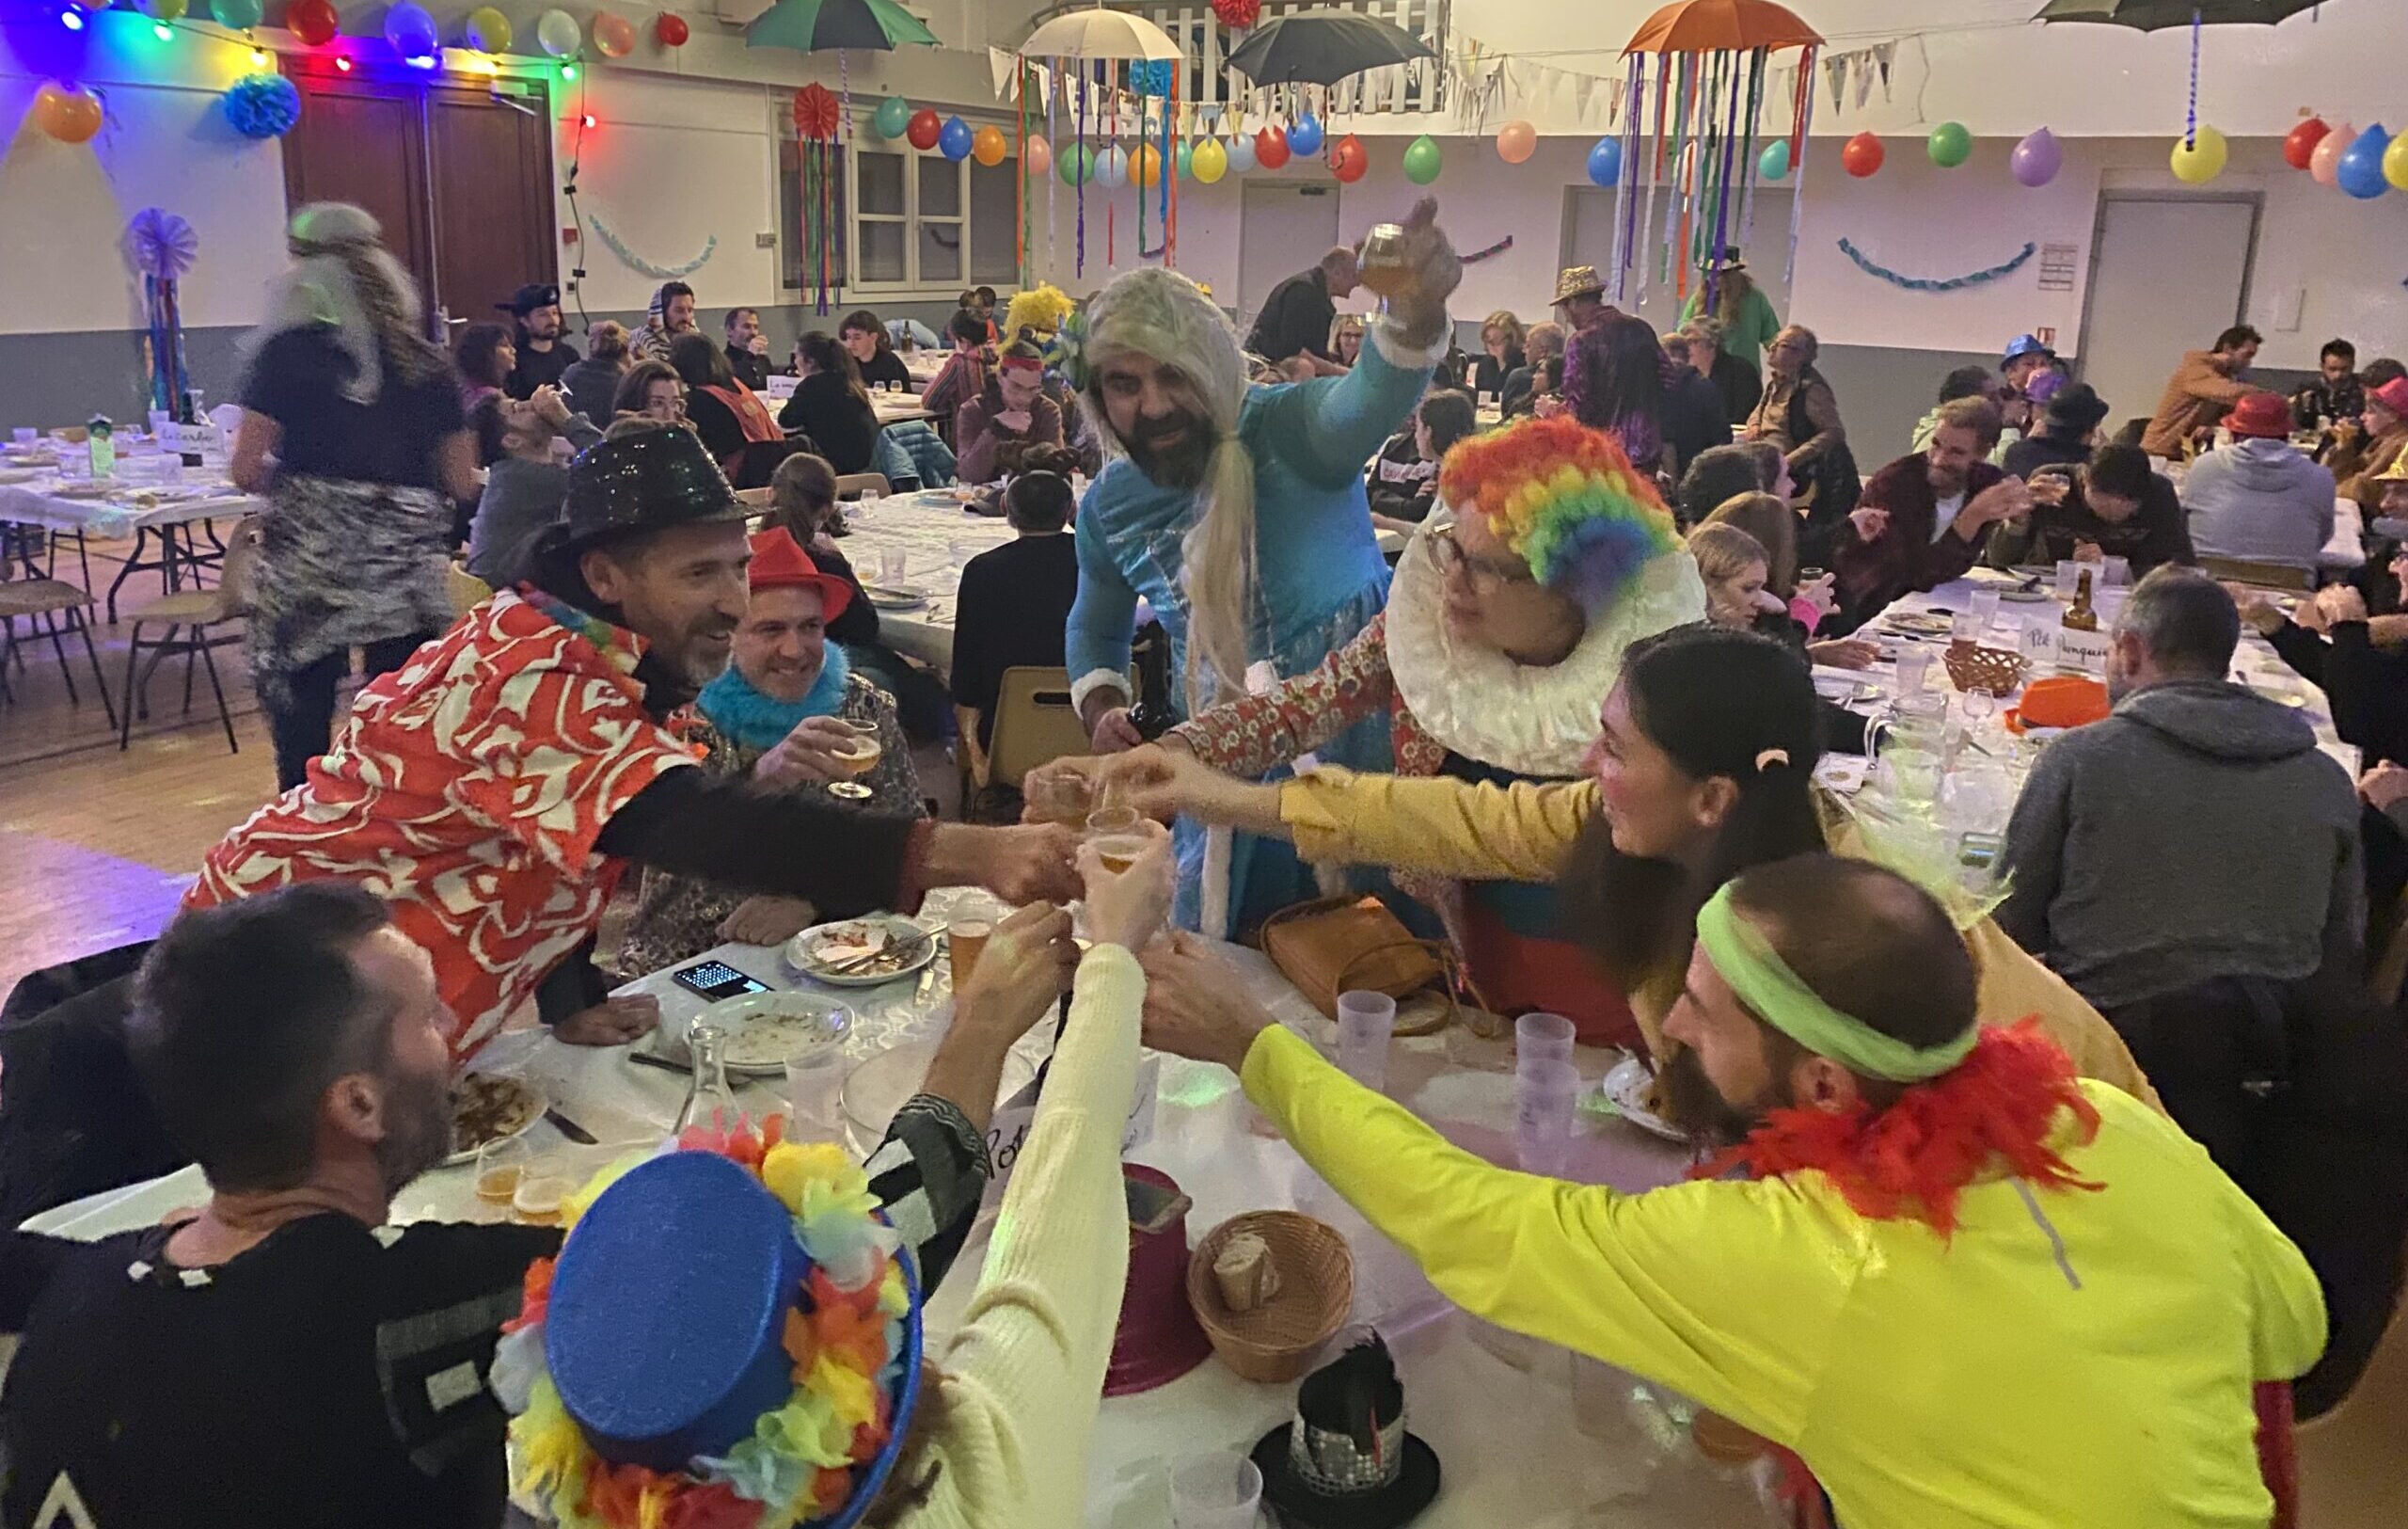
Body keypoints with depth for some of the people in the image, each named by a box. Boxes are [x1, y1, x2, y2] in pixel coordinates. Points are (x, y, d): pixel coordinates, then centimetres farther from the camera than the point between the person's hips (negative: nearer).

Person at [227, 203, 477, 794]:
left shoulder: (287, 351, -3)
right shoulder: (428, 363, 7)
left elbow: (245, 471, -5)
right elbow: (462, 484, 8)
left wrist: (295, 479, 15)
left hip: (307, 566, -3)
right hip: (408, 566, 3)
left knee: (301, 722, 5)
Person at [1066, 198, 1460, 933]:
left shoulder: (1286, 430, -16)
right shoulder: (1110, 505, 0)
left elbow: (1370, 398, -41)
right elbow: (1096, 626, 19)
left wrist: (1415, 314, -62)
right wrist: (1101, 708, -1)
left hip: (1357, 742, -4)